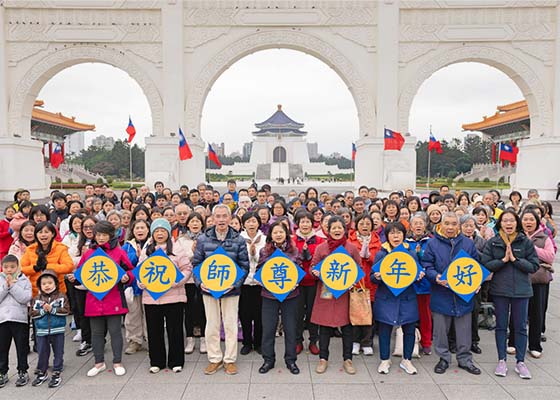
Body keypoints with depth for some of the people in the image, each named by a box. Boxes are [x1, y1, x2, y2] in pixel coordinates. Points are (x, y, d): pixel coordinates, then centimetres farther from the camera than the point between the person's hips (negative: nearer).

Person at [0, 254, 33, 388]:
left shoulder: (25, 281, 0)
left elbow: (25, 298, -13)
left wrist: (12, 285, -13)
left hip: (20, 319, -2)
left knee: (22, 347, 7)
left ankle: (23, 372, 19)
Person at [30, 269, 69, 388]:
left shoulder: (61, 296, -4)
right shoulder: (37, 299, 3)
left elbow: (65, 310, -12)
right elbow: (33, 313, -2)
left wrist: (52, 309, -19)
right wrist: (43, 310, -17)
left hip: (57, 330, -2)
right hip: (42, 331, 2)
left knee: (58, 353, 5)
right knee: (42, 353, 12)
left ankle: (56, 374, 16)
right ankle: (42, 373, 29)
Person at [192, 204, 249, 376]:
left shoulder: (238, 240, -3)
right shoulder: (203, 239, -1)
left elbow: (244, 265, -1)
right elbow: (196, 263, 4)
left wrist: (235, 283, -14)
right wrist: (200, 282, -10)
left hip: (231, 290, -1)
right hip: (208, 289, 1)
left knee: (231, 325, 7)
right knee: (211, 326, 10)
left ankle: (230, 360, 22)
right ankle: (214, 359, 25)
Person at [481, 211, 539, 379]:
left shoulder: (526, 242, -1)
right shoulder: (492, 243, -1)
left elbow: (534, 266, -5)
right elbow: (485, 264, -5)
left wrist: (515, 259, -16)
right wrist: (503, 260, -16)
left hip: (521, 290, 0)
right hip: (499, 290, 0)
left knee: (520, 327, 9)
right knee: (501, 326, 10)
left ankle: (520, 362, 22)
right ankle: (501, 361, 22)